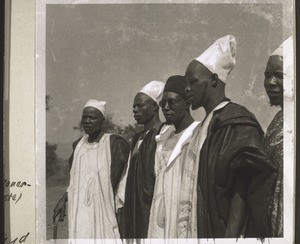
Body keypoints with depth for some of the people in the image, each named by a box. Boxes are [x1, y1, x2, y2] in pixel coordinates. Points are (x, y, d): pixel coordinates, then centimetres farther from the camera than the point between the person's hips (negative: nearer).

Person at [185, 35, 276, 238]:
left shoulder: (237, 122, -12)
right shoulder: (207, 124, 12)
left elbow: (242, 190, -19)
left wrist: (230, 235, -23)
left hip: (226, 230, -8)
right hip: (208, 229, 8)